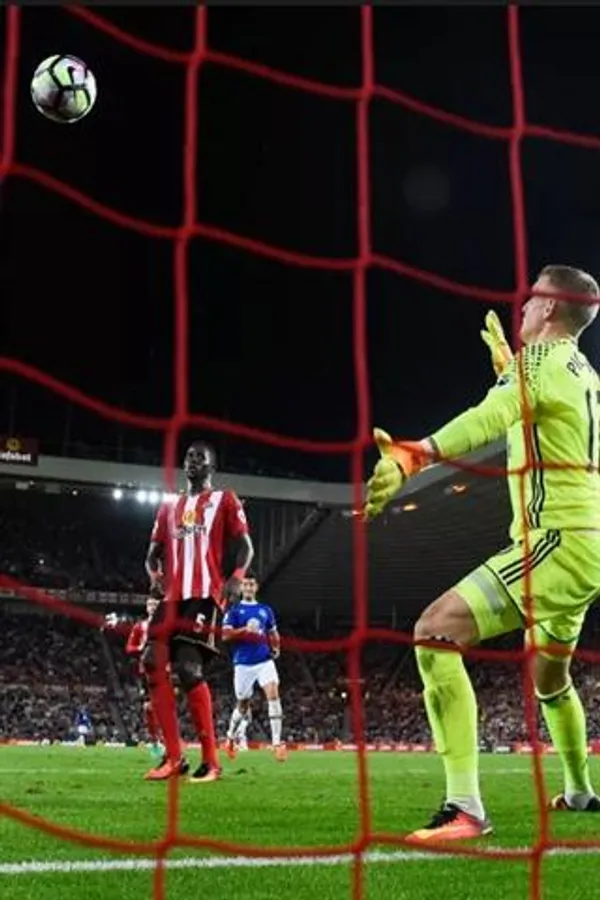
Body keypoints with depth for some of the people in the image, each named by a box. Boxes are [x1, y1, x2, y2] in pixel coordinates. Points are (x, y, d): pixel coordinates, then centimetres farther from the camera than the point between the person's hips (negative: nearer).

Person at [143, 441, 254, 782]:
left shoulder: (225, 501, 9)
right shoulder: (169, 507, 24)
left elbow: (245, 547, 2)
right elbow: (154, 551, 23)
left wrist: (236, 578, -17)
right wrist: (154, 574, 0)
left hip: (204, 594, -6)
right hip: (173, 595, 6)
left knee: (189, 668, -19)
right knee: (154, 664, -6)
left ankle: (211, 761, -13)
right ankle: (174, 757, 1)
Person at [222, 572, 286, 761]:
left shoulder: (265, 610, 13)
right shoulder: (234, 610, 3)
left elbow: (273, 634, 22)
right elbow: (225, 635, -7)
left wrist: (276, 648, 3)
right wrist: (245, 629, -20)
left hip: (265, 660, 2)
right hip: (243, 663, -2)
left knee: (273, 695, -18)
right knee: (243, 704, 8)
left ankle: (277, 742, -17)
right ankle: (231, 738, 34)